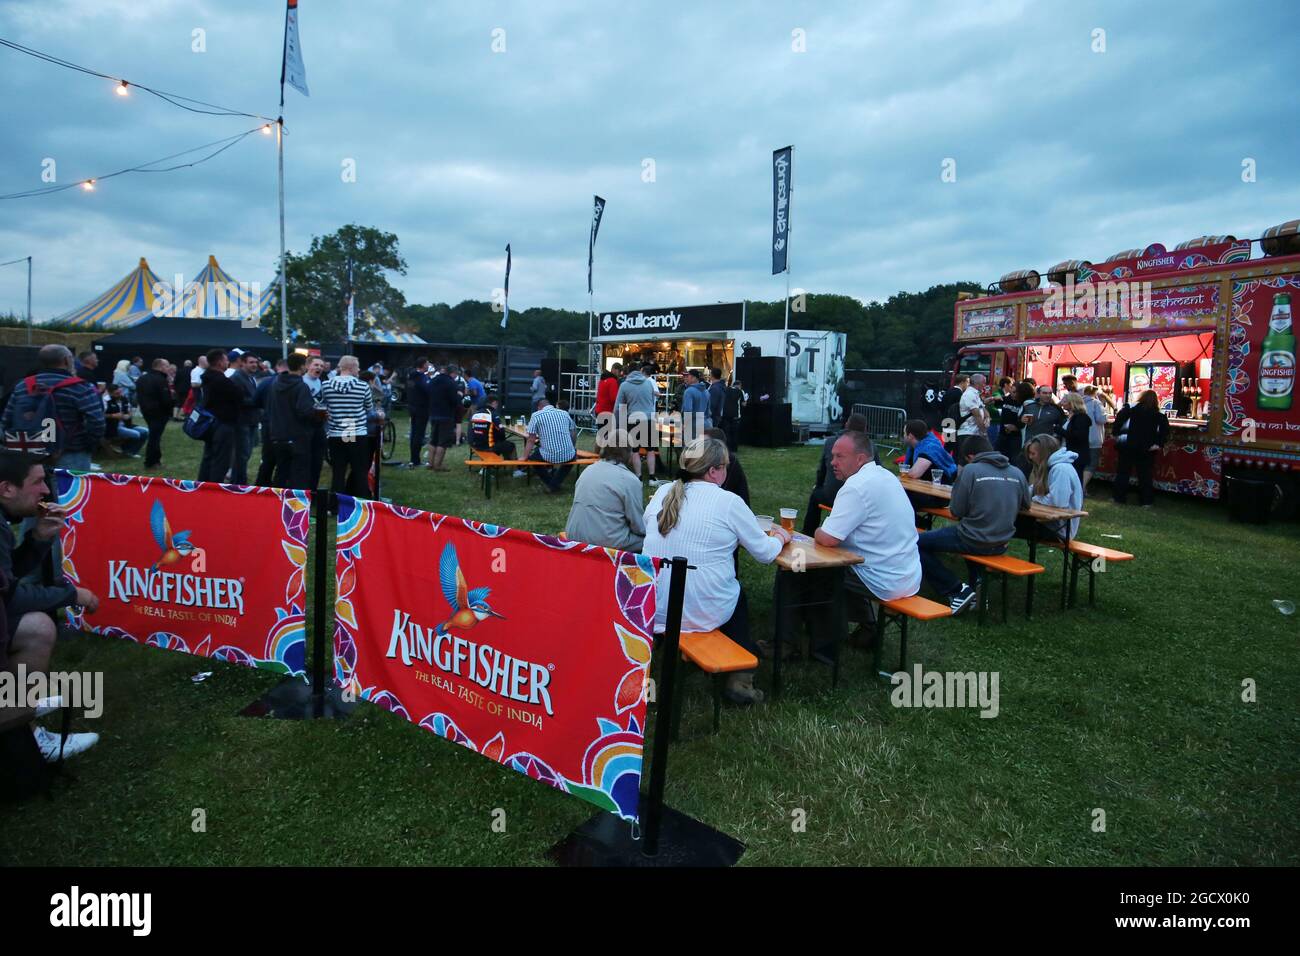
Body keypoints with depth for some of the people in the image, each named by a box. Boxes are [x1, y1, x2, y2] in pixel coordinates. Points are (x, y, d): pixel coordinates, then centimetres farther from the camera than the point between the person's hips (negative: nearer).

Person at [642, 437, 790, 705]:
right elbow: (765, 553, -2)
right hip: (701, 612, -5)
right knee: (739, 595, 27)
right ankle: (740, 679, 27)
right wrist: (780, 538, 20)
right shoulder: (729, 502, -11)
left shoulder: (663, 492, 2)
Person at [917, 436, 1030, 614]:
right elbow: (1025, 506, 18)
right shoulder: (1018, 473, 3)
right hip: (1002, 544, 7)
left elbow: (956, 512, -10)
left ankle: (957, 591, 0)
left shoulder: (970, 470, -11)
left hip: (975, 542, -7)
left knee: (917, 544, 1)